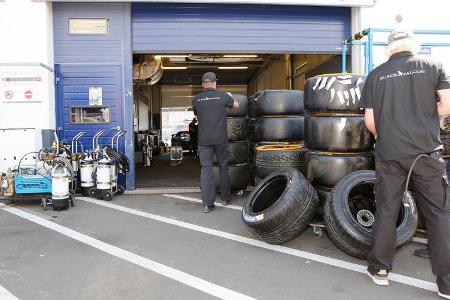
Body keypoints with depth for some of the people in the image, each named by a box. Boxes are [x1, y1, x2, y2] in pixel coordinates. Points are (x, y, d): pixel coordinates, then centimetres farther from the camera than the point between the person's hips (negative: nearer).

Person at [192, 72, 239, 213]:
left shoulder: (196, 99, 2)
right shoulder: (223, 96, -3)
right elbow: (236, 105, 16)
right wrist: (228, 99, 35)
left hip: (204, 140, 1)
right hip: (221, 139, -1)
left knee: (206, 169, 3)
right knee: (224, 167, 14)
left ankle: (207, 204, -2)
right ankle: (225, 198, 24)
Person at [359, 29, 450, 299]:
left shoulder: (376, 75, 6)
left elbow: (370, 121, 4)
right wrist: (425, 118, 16)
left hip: (389, 154, 1)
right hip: (426, 152, 0)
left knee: (386, 212, 10)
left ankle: (380, 269, 21)